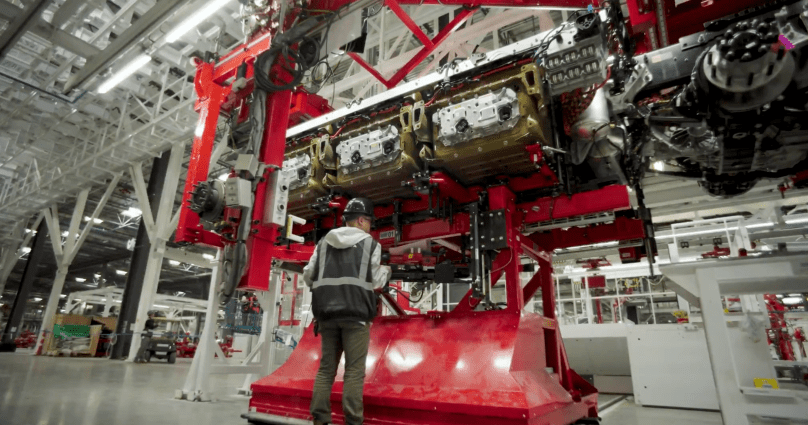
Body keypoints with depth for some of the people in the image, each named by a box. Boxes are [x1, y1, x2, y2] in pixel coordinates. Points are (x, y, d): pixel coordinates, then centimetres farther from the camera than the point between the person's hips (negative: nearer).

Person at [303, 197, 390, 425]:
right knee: (354, 370, 1)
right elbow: (375, 282, 1)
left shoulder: (324, 242, 12)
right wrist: (385, 271, 21)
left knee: (326, 367, 12)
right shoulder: (370, 243, 1)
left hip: (327, 313, 4)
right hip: (356, 314, -4)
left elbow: (308, 276, 11)